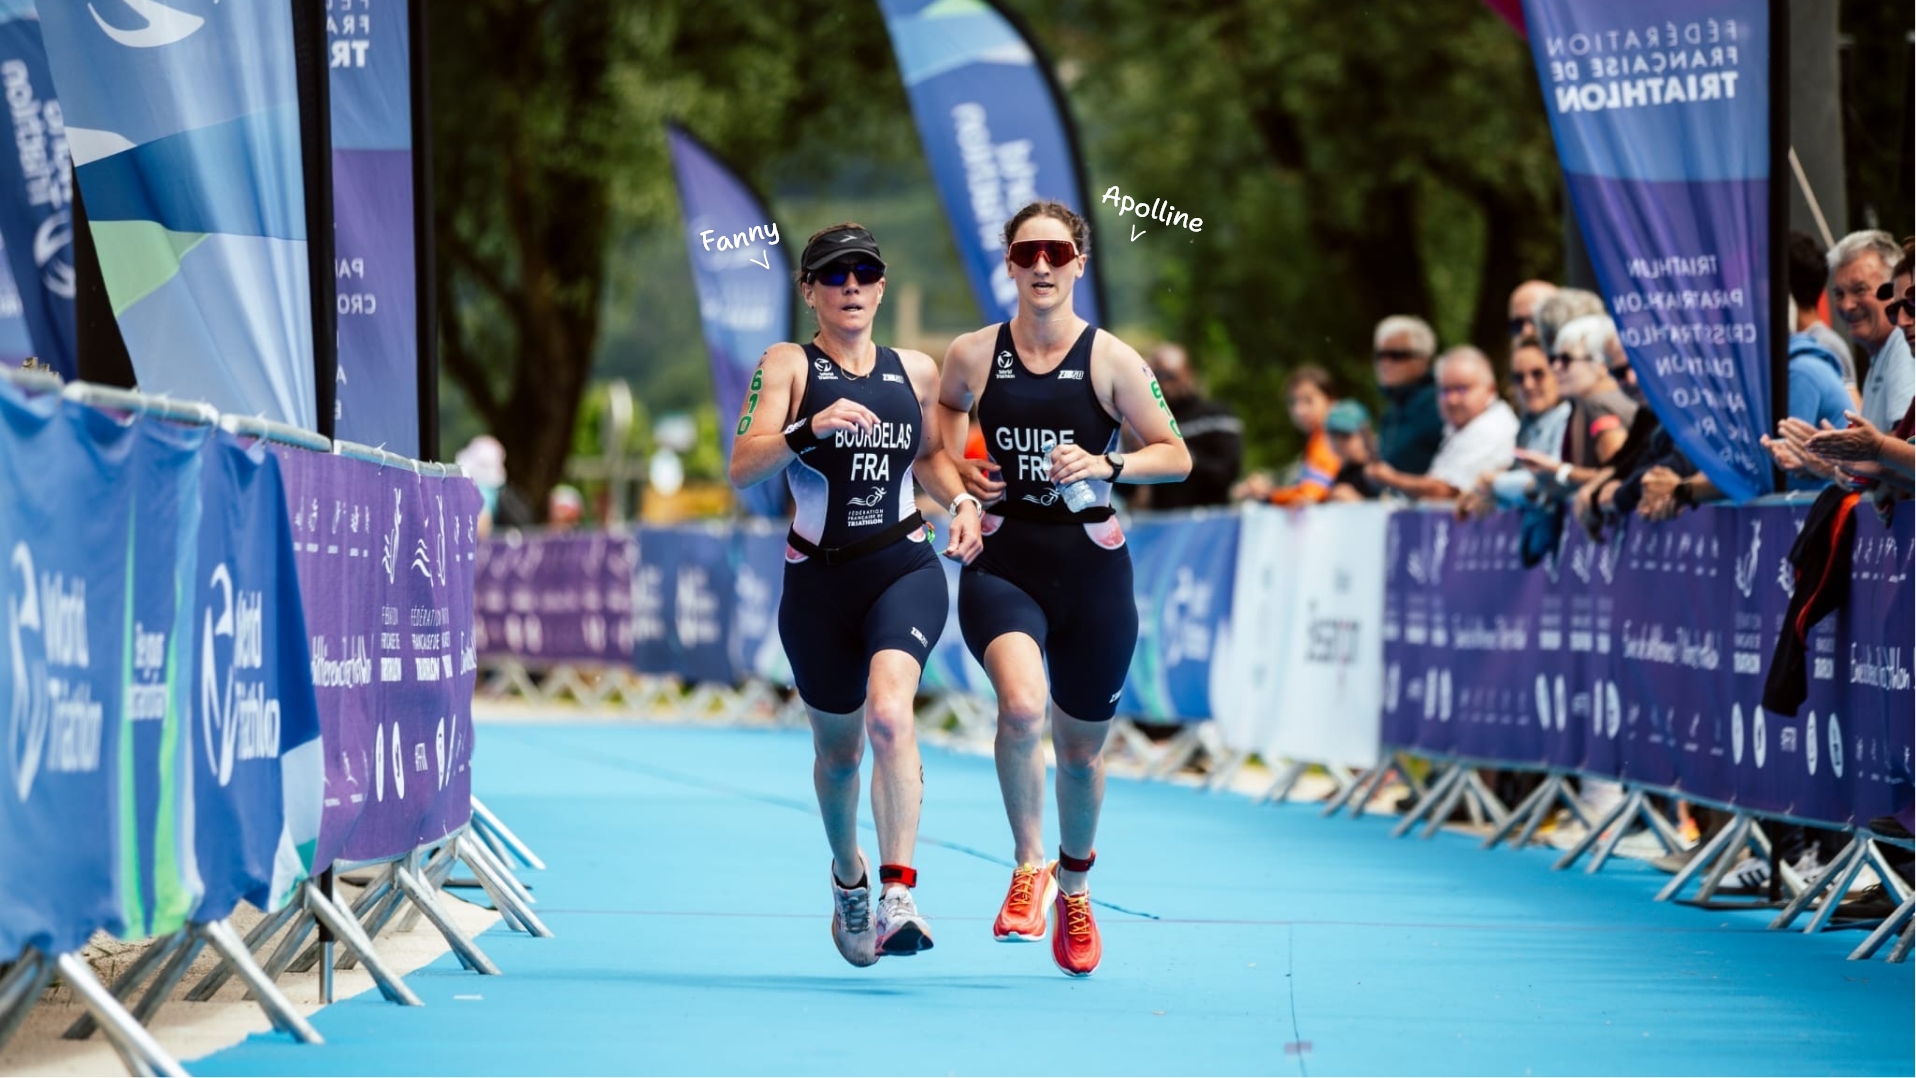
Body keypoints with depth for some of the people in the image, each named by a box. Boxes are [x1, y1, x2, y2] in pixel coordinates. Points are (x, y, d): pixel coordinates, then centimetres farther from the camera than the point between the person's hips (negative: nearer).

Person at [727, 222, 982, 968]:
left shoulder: (915, 371, 8)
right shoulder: (787, 366, -2)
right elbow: (743, 469, -14)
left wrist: (962, 502, 6)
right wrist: (809, 428, -29)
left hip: (905, 568, 0)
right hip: (818, 580, 0)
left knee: (889, 714, -26)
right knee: (837, 749, 14)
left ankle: (897, 893, -30)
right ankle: (849, 876, 44)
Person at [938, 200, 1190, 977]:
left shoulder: (1110, 360, -4)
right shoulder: (973, 355, 0)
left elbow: (1176, 456, 1)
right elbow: (947, 409, 23)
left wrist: (1106, 464, -16)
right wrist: (958, 469, 5)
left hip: (1091, 568, 0)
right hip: (1002, 562, 0)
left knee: (1080, 749, 12)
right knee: (1021, 703, -29)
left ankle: (1074, 888, 40)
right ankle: (1028, 869, -8)